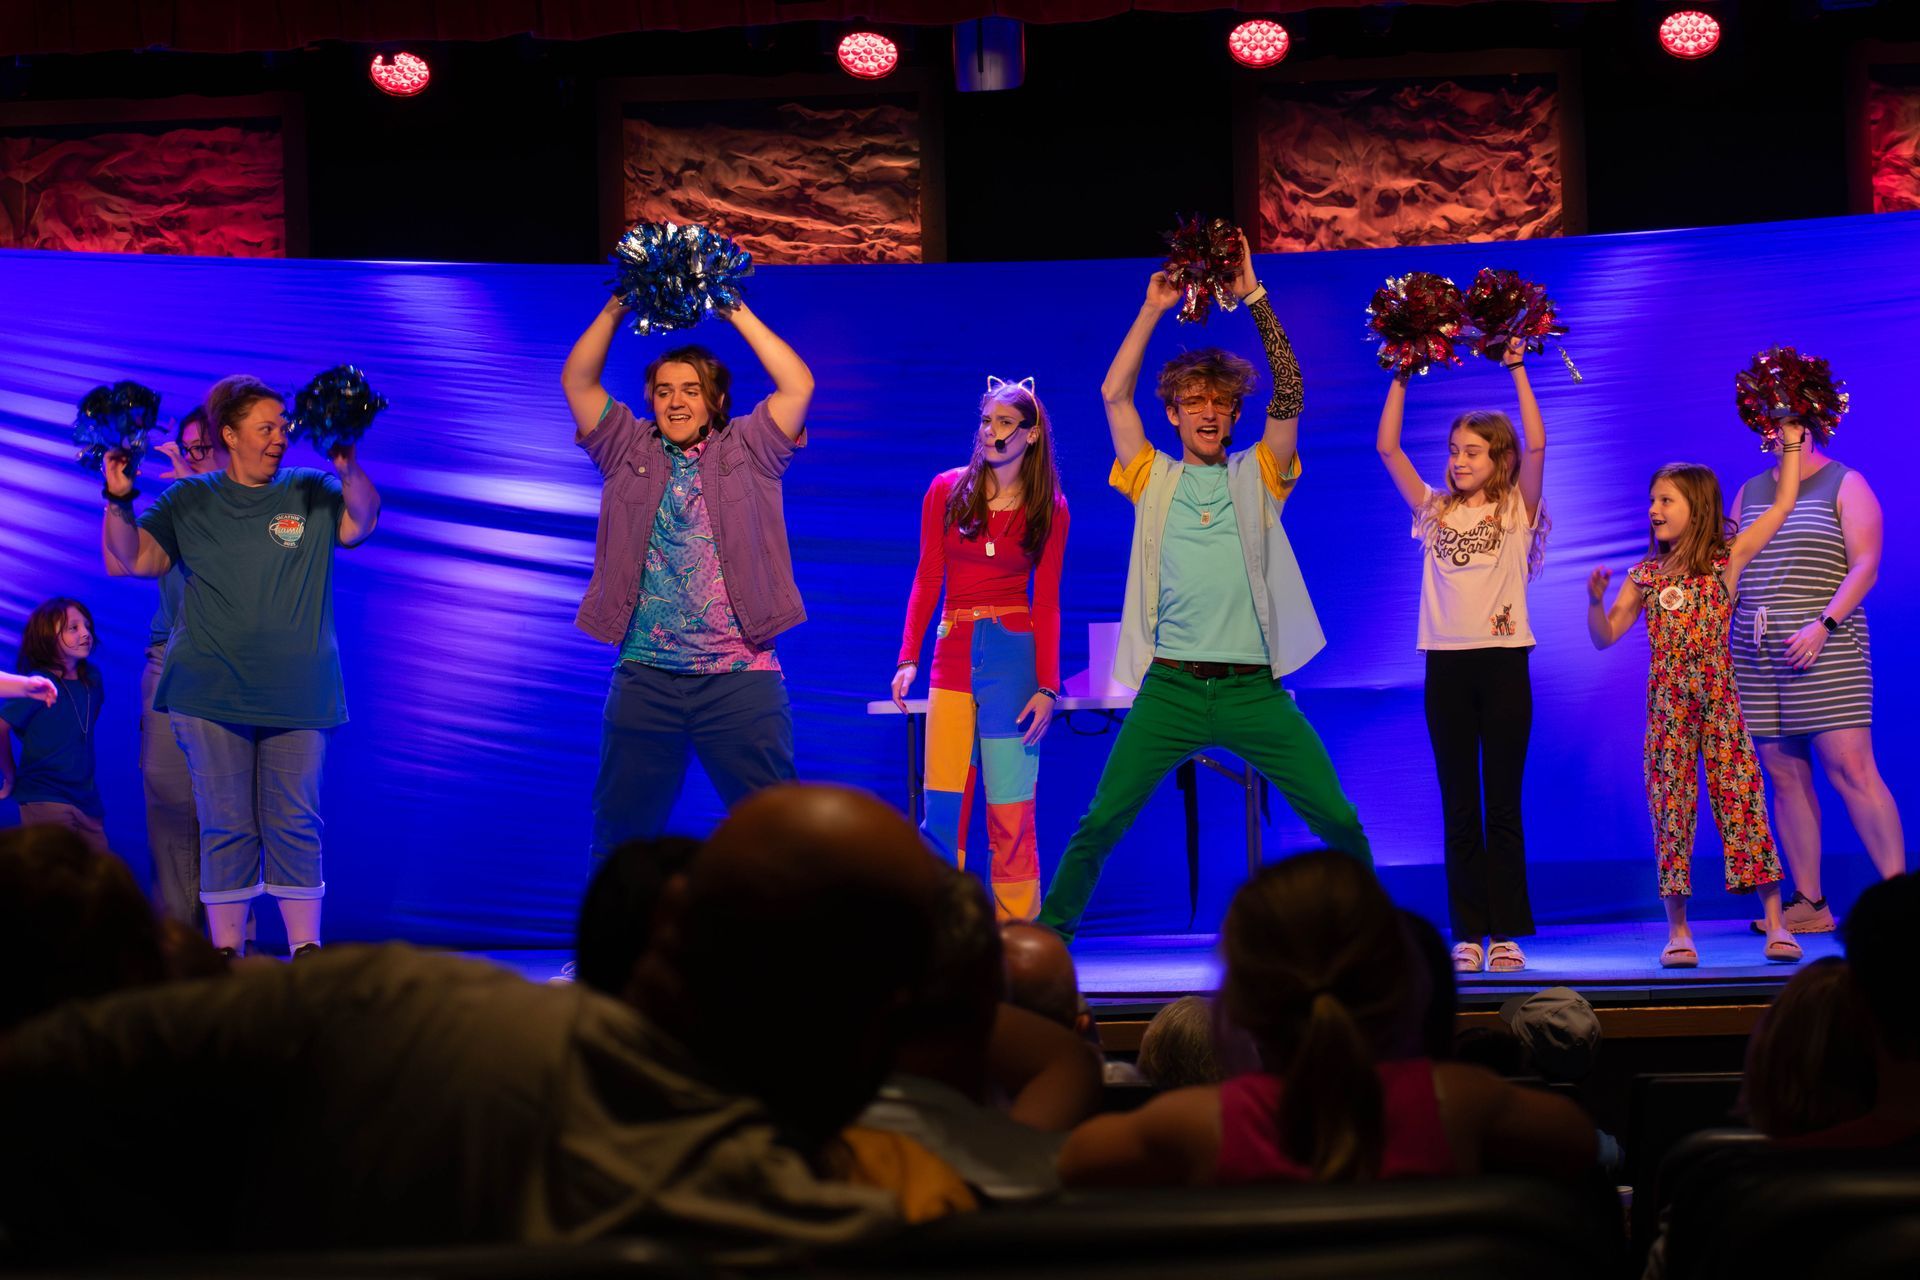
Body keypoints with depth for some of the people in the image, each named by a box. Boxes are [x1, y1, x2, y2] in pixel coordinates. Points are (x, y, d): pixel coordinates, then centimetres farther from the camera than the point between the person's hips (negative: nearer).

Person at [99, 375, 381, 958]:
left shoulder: (310, 493, 10)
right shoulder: (188, 500, 9)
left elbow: (361, 522, -9)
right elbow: (128, 560, 3)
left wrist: (348, 466, -27)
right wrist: (119, 500, -14)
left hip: (297, 694, 1)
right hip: (211, 693, 0)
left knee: (296, 824, 0)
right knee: (226, 825, 0)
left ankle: (306, 950, 5)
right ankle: (226, 952, 5)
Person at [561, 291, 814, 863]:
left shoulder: (747, 451, 7)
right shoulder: (628, 451, 12)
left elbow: (798, 386, -2)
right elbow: (577, 382, 8)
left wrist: (737, 314, -1)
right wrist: (614, 310, 0)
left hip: (740, 674, -2)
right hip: (644, 678, 2)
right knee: (622, 827, 7)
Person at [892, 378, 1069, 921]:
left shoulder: (1049, 508, 4)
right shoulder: (947, 490, 6)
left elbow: (1047, 603, 3)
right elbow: (926, 582, 7)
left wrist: (1047, 686, -6)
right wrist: (908, 658, -4)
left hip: (1013, 653, -2)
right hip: (953, 652, 2)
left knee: (1009, 808, -4)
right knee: (942, 806, -4)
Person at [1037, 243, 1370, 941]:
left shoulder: (1257, 477, 11)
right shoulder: (1154, 479, 12)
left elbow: (1289, 394, 0)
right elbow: (1114, 394, 4)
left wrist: (1254, 298, -2)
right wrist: (1153, 309, 3)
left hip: (1254, 691, 0)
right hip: (1171, 687, 0)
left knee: (1338, 819, -2)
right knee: (1100, 822, -5)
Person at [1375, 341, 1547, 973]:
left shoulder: (1517, 510, 4)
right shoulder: (1434, 511, 12)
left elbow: (1536, 446, -9)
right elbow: (1387, 449, 7)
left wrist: (1517, 370, -9)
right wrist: (1400, 378, 2)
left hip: (1504, 662, -3)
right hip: (1447, 664, 3)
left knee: (1502, 804, 1)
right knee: (1458, 807, 4)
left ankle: (1505, 932, 5)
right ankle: (1467, 932, 7)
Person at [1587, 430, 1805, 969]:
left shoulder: (1727, 559, 3)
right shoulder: (1645, 576, 8)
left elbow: (1783, 504, 4)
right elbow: (1605, 637, 9)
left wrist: (1791, 448, 5)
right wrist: (1596, 599, -8)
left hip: (1720, 702, -2)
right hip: (1667, 708, 2)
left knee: (1743, 802, -5)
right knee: (1671, 810, 2)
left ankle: (1776, 925, -1)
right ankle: (1678, 931, 8)